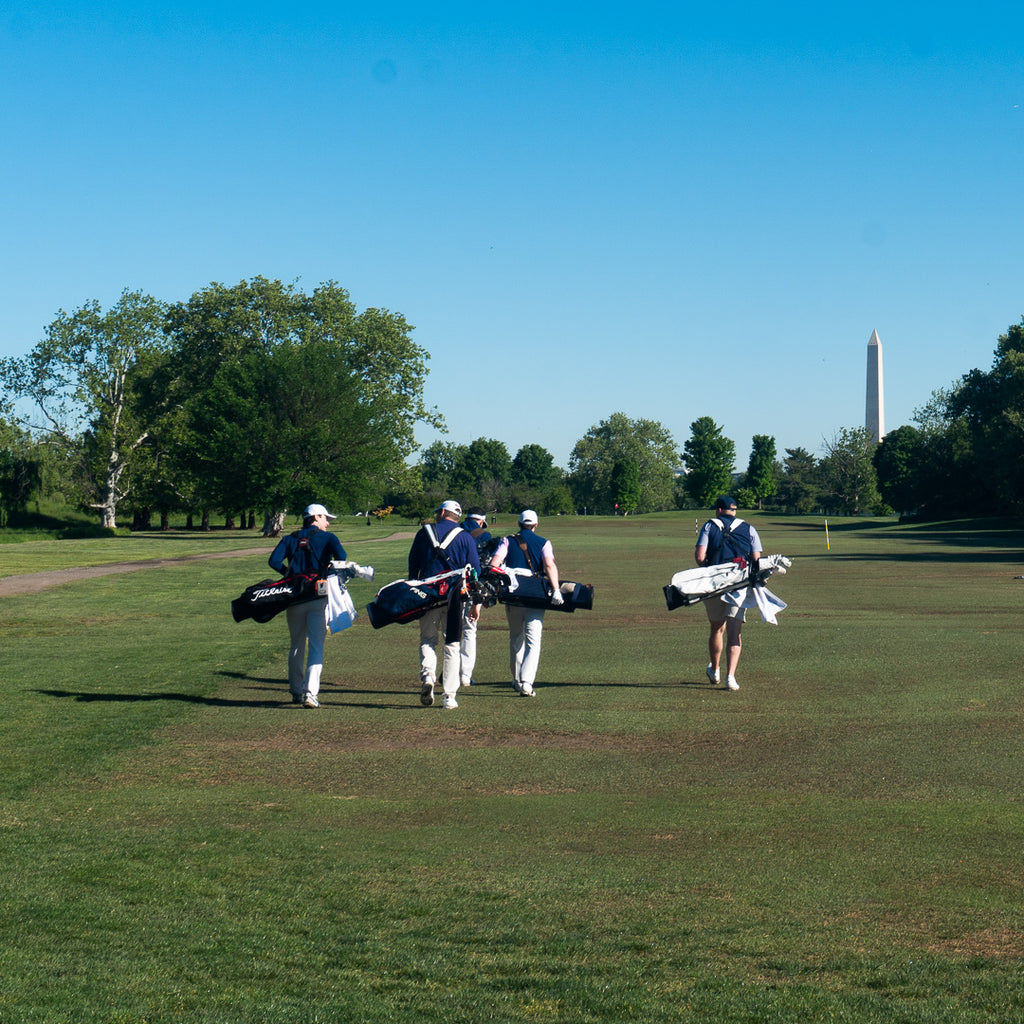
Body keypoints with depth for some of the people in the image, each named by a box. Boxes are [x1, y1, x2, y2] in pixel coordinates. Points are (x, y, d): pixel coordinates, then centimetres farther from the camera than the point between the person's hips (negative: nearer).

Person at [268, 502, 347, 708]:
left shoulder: (290, 539, 14)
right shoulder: (327, 538, 4)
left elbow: (274, 561, 0)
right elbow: (341, 558, -14)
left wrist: (289, 574, 13)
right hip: (318, 597, -4)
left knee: (297, 645, 15)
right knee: (316, 645, -5)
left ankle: (296, 691, 22)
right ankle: (310, 693, -17)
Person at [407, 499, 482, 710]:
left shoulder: (424, 532, 5)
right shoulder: (466, 538, 5)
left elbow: (412, 566, 8)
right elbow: (475, 571, 3)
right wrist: (476, 603, 5)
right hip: (456, 596, 0)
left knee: (427, 639, 11)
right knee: (453, 644, 6)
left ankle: (427, 676, -16)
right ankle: (449, 697, 3)